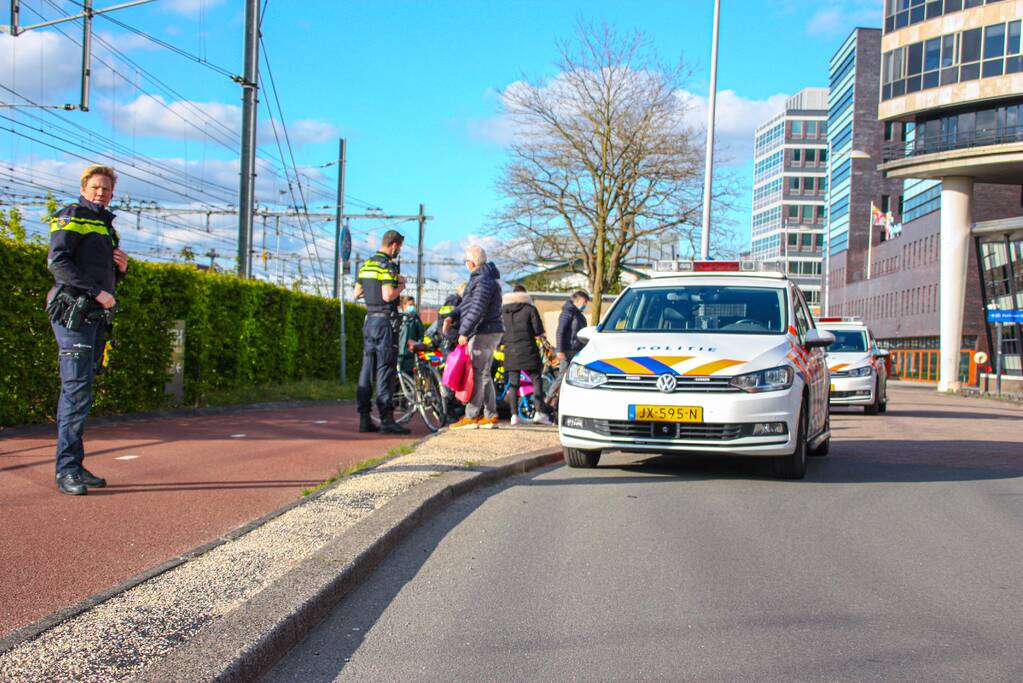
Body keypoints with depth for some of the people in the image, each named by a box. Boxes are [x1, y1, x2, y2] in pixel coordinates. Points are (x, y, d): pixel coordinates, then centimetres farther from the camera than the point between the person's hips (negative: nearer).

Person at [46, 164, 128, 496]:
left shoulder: (106, 226, 24)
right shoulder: (71, 217, 0)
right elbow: (57, 261, -14)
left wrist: (121, 268, 7)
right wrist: (97, 291, -18)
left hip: (95, 316, 8)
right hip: (72, 312, -8)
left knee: (78, 391, 9)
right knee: (77, 389, -13)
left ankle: (74, 466, 12)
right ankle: (66, 469, -11)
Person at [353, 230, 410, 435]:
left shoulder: (366, 264, 14)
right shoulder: (388, 266, -13)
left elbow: (357, 293, 18)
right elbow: (388, 295, -21)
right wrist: (401, 286, -4)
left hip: (369, 320, 8)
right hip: (385, 320, -8)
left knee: (367, 368, 9)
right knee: (385, 369, -7)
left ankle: (364, 418, 9)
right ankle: (387, 419, -7)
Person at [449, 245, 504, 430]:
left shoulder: (484, 281, -15)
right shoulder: (479, 278, 19)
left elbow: (477, 309, -23)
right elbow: (467, 304, 26)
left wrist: (464, 332, -22)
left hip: (484, 332, -11)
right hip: (488, 331, 11)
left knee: (476, 374, -10)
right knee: (484, 374, 12)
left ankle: (471, 416, -10)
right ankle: (490, 416, 13)